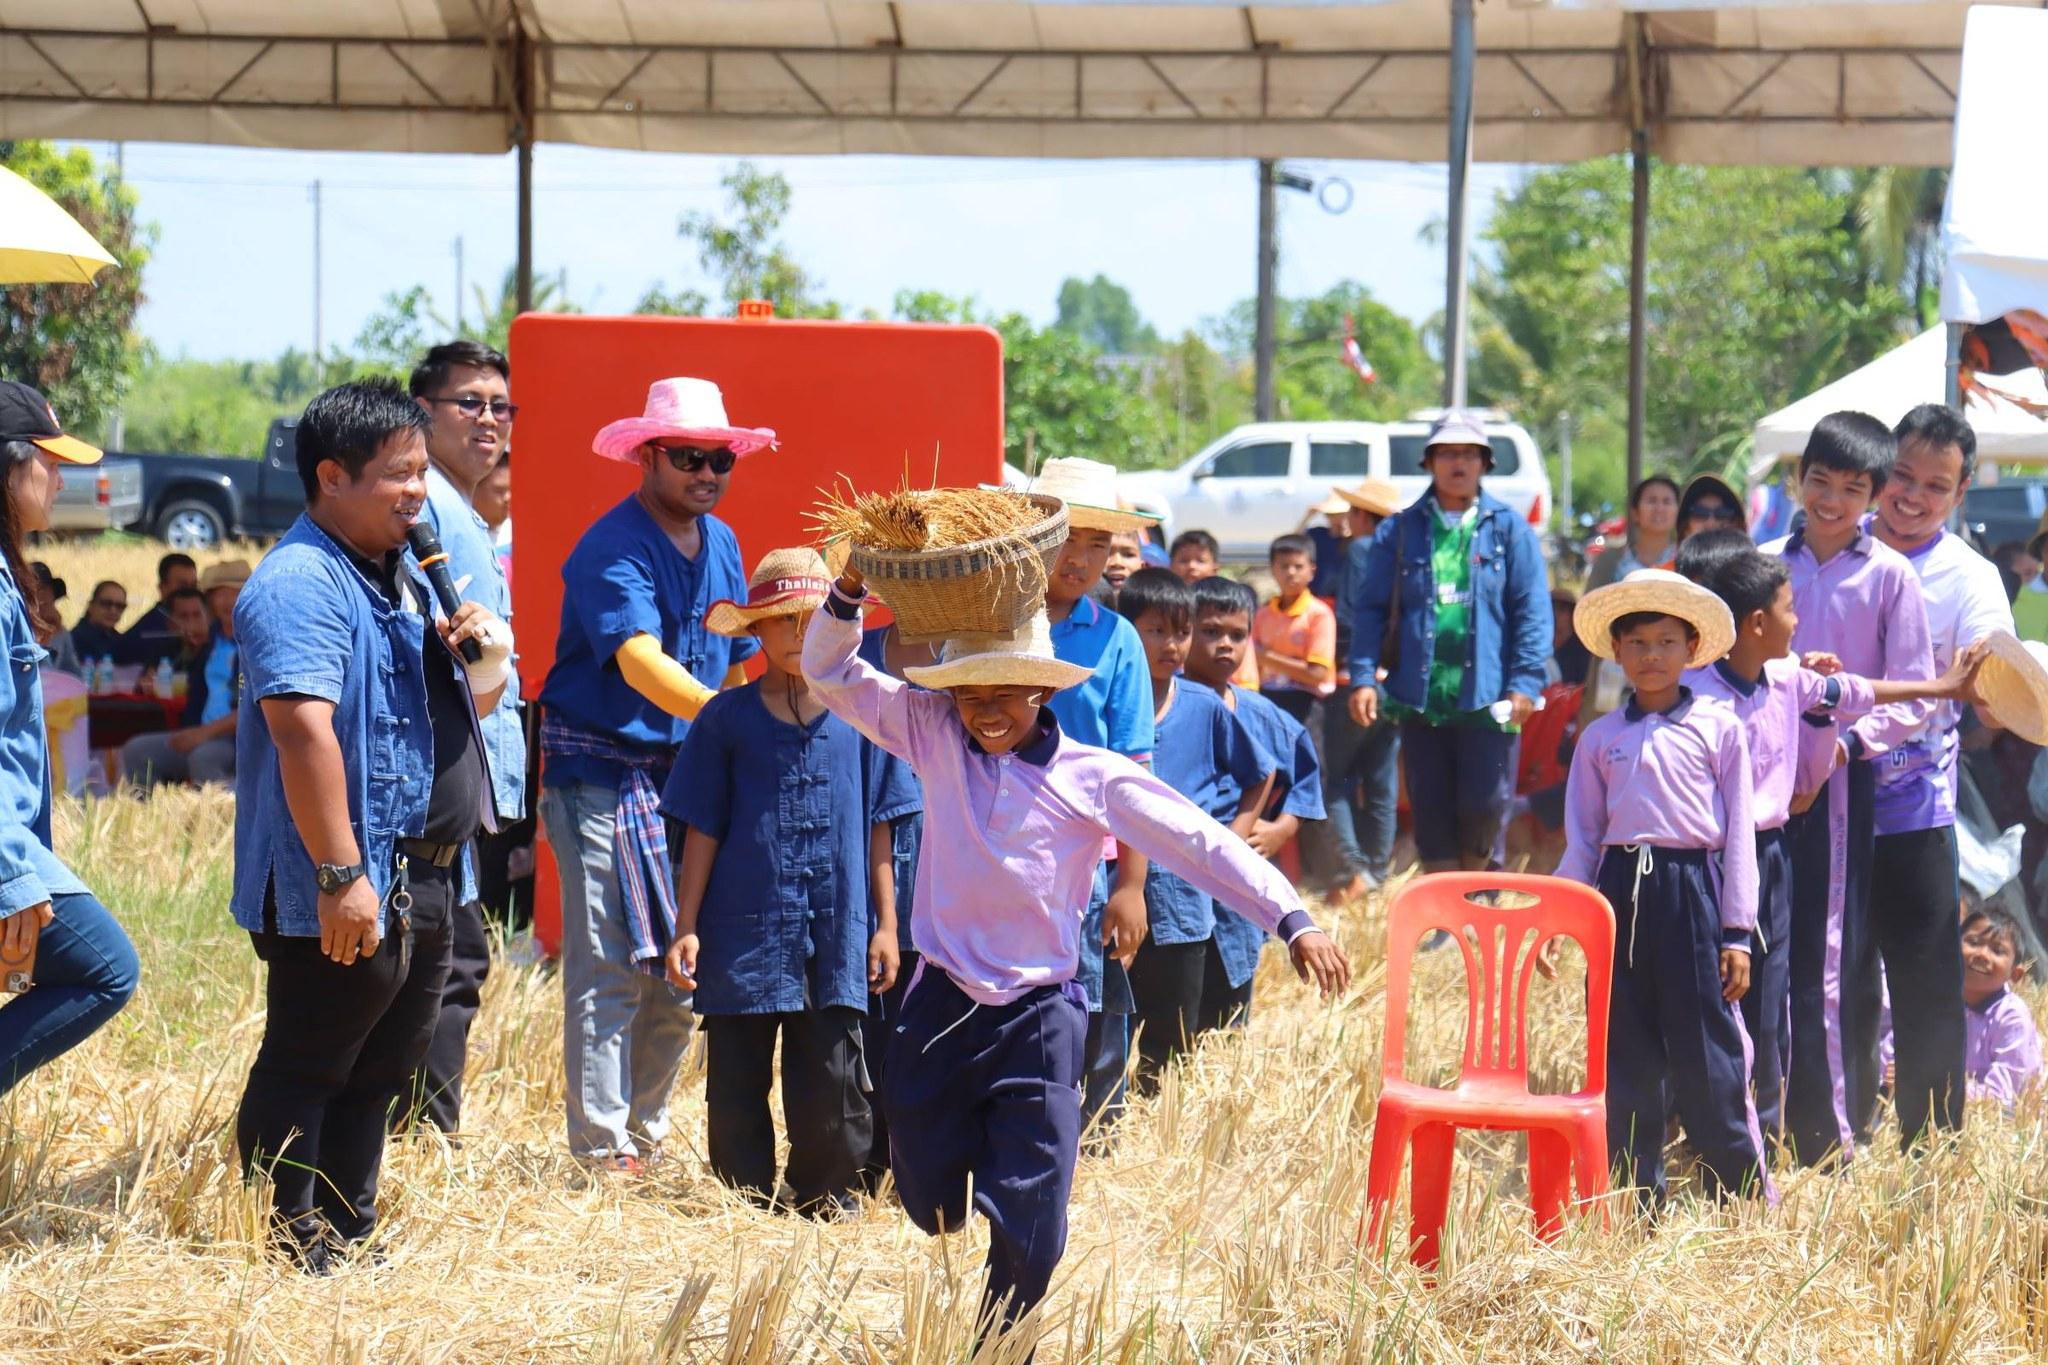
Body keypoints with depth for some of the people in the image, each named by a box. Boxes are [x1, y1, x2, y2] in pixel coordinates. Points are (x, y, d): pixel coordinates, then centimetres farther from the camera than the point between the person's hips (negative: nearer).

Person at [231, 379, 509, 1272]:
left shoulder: (405, 579, 16)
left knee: (379, 1073, 17)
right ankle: (290, 1253, 2)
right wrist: (340, 876, -29)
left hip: (419, 885, 10)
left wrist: (482, 662, 2)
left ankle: (349, 1238, 26)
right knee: (305, 1072, -3)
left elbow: (462, 710, 27)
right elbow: (304, 730, -26)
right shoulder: (302, 585, -16)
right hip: (340, 894, -10)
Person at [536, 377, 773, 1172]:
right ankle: (601, 1151, -6)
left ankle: (646, 1134, 20)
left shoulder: (721, 545, 11)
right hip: (604, 770, -7)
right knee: (610, 970, -9)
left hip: (687, 772, 7)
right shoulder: (612, 549, -14)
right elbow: (639, 660, -29)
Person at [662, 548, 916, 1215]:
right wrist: (686, 927, 1)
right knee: (736, 1082, 5)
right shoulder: (726, 719, 4)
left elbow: (878, 829, 8)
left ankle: (828, 1193, 14)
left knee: (831, 1081, 1)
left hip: (836, 933, 0)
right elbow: (702, 831, 5)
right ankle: (745, 1195, 17)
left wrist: (885, 925, 6)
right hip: (743, 929, 0)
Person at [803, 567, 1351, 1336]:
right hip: (941, 1007, 2)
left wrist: (1291, 920, -16)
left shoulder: (1095, 780, -6)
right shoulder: (936, 737, 1)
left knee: (1029, 1232, -2)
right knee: (931, 1206, 11)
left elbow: (1202, 844, -7)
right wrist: (849, 593, -14)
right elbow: (831, 673, 4)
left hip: (1037, 1018, -2)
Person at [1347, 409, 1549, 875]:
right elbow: (1369, 608, 6)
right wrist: (1363, 677, -5)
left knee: (1485, 808, -4)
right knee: (1431, 811, 5)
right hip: (1420, 696, 2)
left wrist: (1525, 683, -8)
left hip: (1486, 697, -2)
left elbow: (1533, 610, 1)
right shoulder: (1401, 531, 9)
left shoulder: (1510, 529, 5)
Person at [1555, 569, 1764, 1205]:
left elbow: (1738, 834, 3)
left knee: (1707, 1048, -5)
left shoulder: (1718, 728, 4)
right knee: (1625, 1056, 5)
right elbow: (1581, 838, 15)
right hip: (1620, 890, 3)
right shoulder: (1600, 738, 12)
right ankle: (1637, 1196, 14)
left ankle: (1742, 1196, 4)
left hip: (1692, 889, -3)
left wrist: (1736, 931, -1)